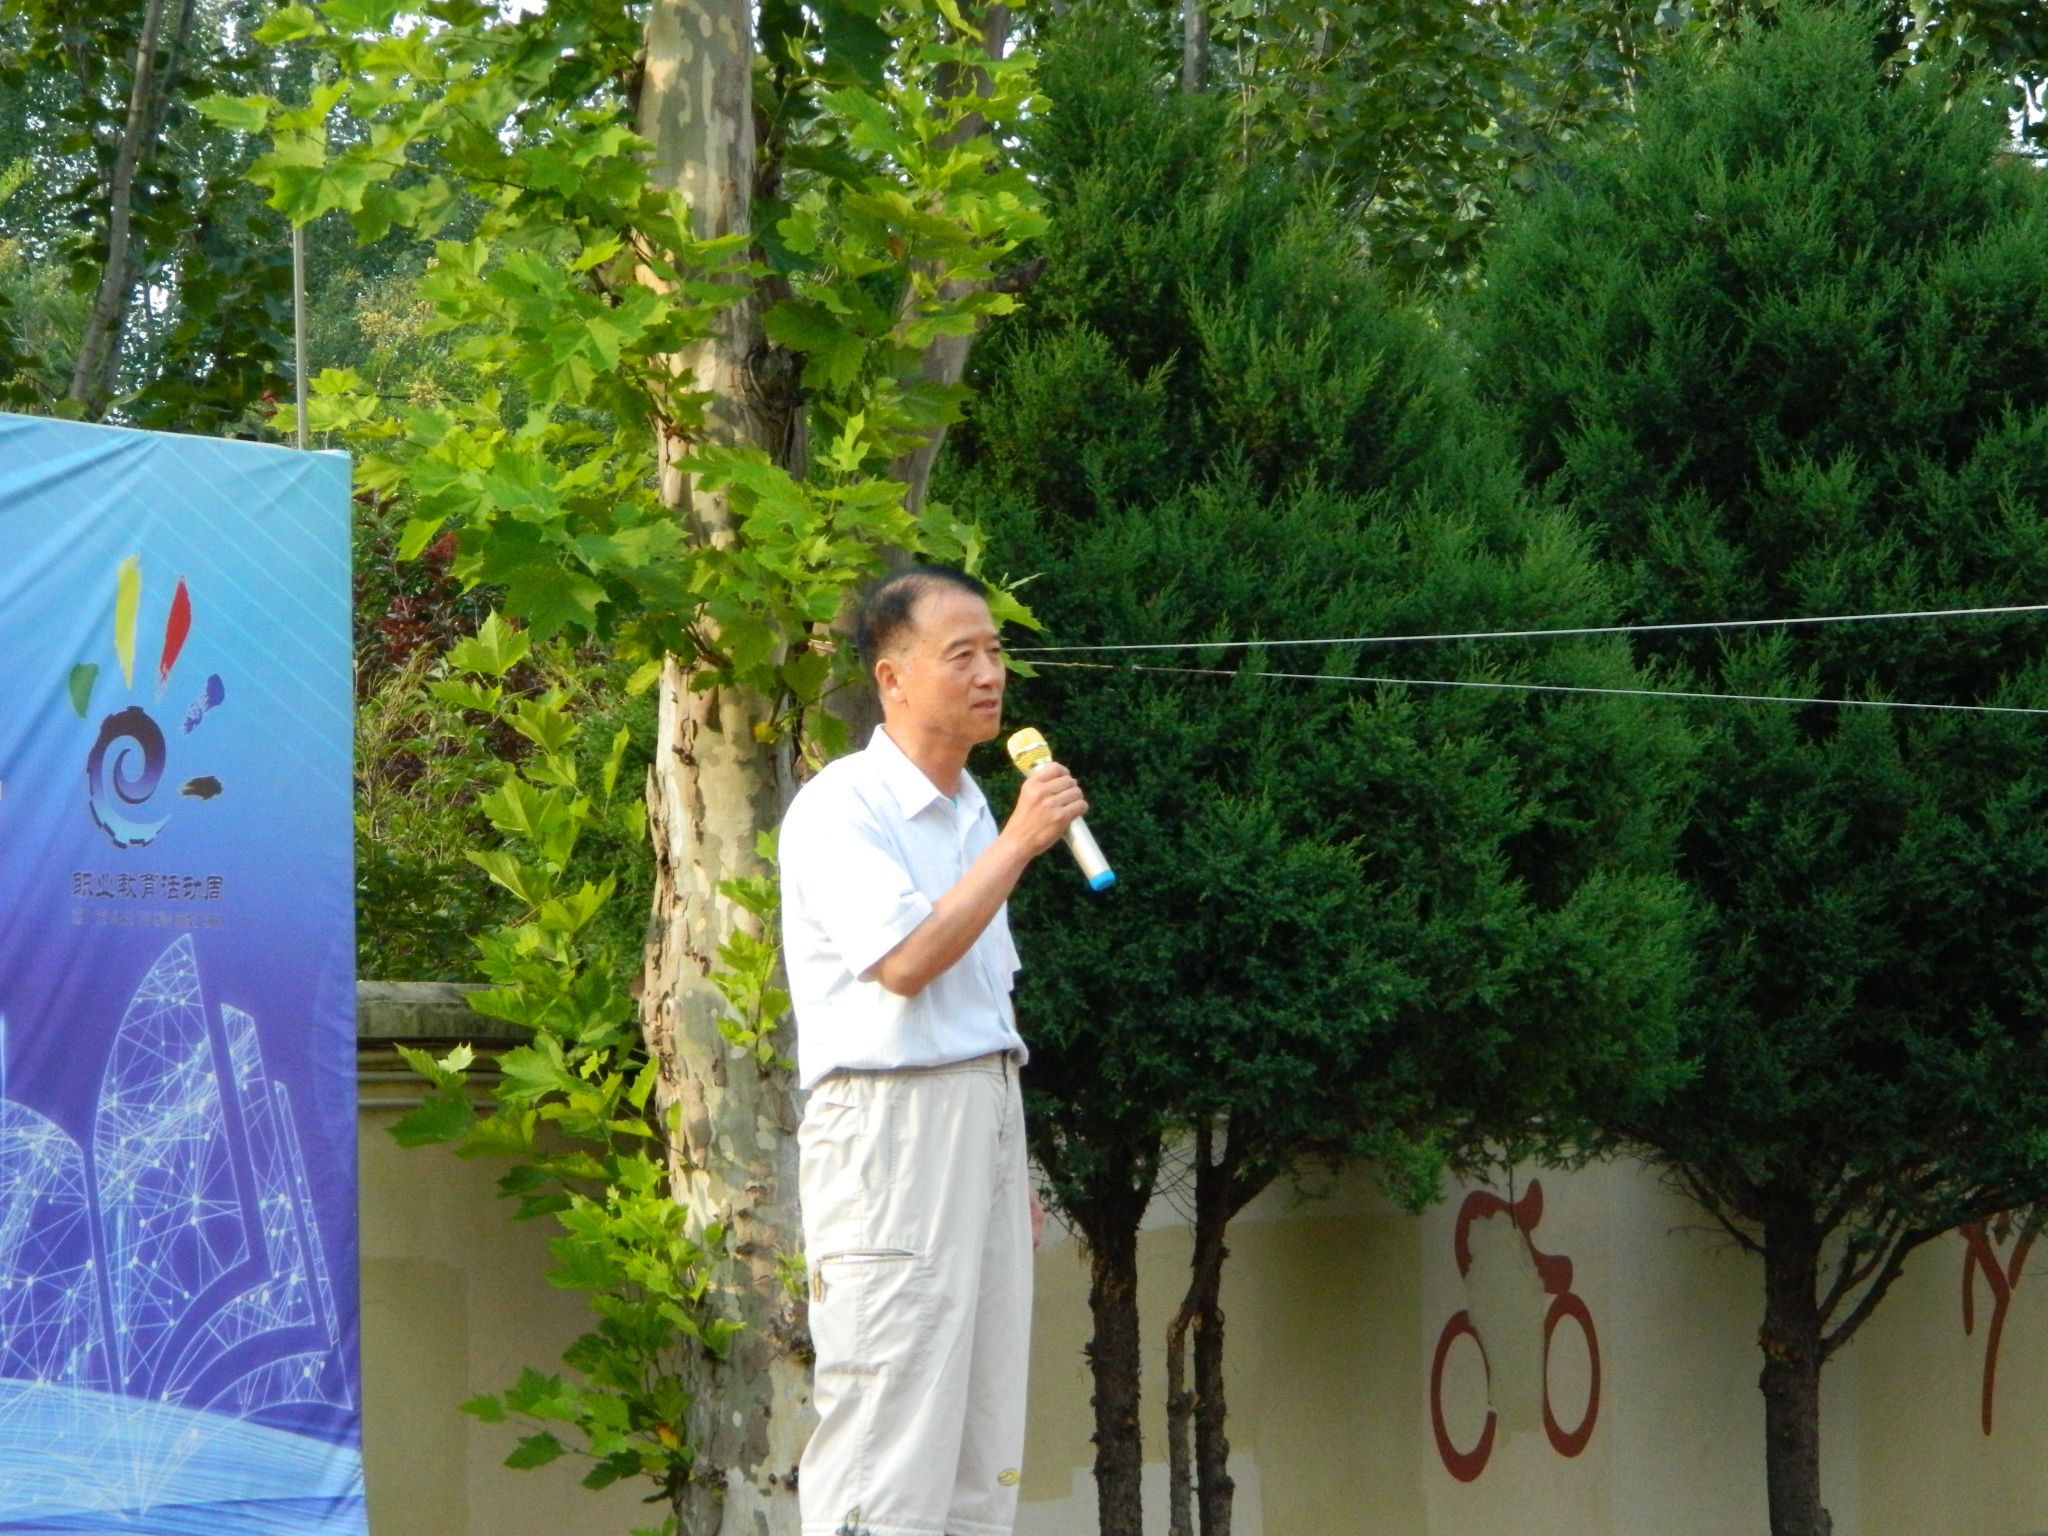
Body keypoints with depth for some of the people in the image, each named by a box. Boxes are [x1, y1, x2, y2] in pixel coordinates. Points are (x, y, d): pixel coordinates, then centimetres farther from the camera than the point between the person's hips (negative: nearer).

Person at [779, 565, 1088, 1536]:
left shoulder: (969, 810, 17)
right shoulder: (840, 810, -9)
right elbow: (905, 961, -22)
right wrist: (1019, 843, -16)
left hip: (987, 1117, 9)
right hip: (890, 1119, -8)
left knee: (983, 1427, 6)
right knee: (888, 1420, -12)